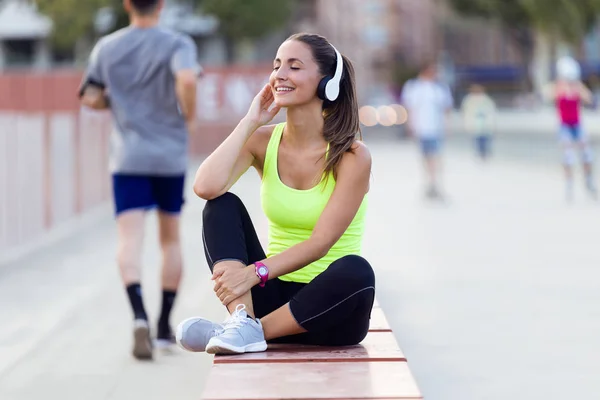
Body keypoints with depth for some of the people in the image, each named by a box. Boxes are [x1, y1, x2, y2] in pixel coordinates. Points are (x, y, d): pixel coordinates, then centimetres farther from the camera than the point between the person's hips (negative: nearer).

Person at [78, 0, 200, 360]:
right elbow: (187, 79, -25)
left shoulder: (107, 47, 4)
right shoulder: (177, 44, -5)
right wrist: (189, 115, -9)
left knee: (131, 239, -8)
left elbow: (90, 99, 8)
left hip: (128, 158, 0)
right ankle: (164, 327, 20)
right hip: (170, 156, 0)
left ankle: (140, 316, -31)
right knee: (170, 239, 15)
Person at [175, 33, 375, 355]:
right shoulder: (263, 140, 1)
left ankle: (253, 330, -25)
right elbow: (206, 187, -18)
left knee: (356, 271, -35)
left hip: (327, 306, -3)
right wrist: (250, 122, -11)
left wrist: (254, 272, -30)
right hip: (274, 293, 3)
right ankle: (242, 318, -31)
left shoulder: (351, 155, -10)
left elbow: (320, 242, -18)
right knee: (222, 204, -14)